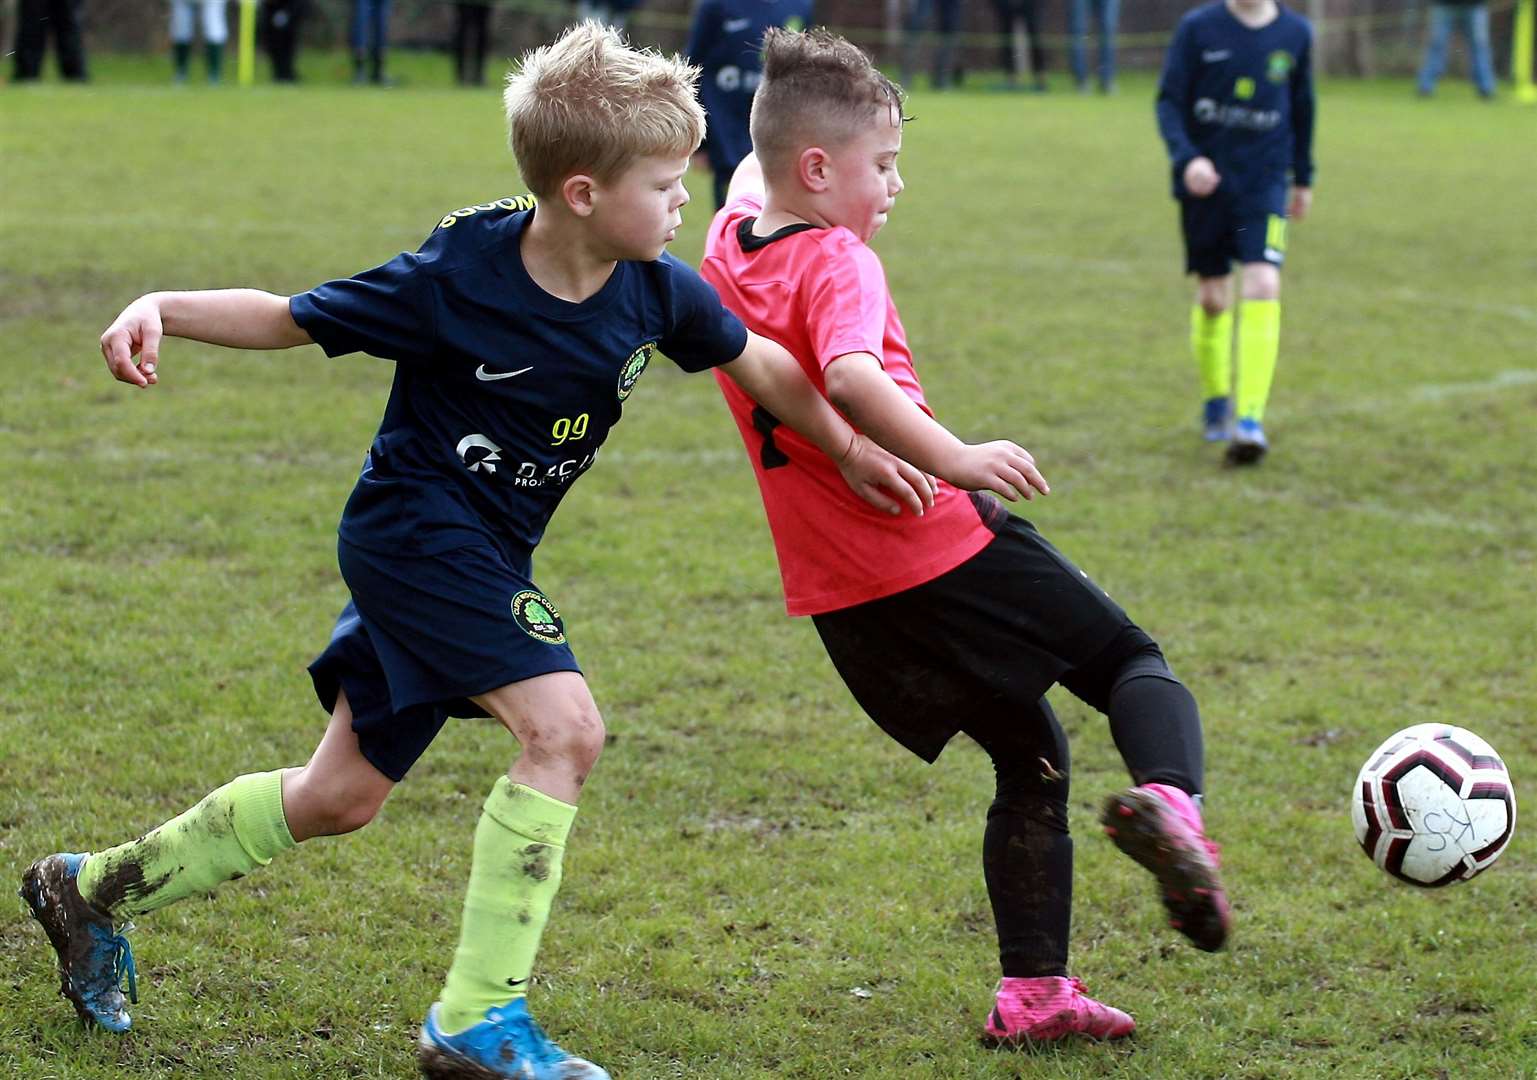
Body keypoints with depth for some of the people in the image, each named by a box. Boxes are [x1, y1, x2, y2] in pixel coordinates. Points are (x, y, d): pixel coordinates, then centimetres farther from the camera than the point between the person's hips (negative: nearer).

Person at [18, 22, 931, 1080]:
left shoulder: (655, 292, -8)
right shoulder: (454, 279, -23)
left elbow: (758, 361, 11)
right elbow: (292, 318, -13)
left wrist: (851, 450, 11)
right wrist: (159, 308, -26)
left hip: (488, 554, 8)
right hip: (416, 529, -7)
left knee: (341, 798, 15)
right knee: (563, 727, -23)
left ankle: (96, 890, 32)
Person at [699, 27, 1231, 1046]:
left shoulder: (728, 247, 9)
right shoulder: (836, 263, -15)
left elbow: (746, 184, 36)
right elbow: (852, 378, -35)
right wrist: (958, 460, -37)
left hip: (840, 599, 8)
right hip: (943, 549, -8)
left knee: (1031, 758, 18)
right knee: (1135, 664, 5)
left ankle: (1032, 989, 13)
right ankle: (1170, 800, -28)